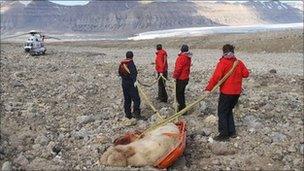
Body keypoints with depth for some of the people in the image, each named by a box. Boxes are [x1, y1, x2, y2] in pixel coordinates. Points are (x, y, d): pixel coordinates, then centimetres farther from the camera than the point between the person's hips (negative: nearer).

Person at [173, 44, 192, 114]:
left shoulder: (182, 57, -20)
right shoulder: (188, 57, 10)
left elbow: (178, 68, -21)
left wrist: (175, 76, -10)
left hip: (180, 79, -10)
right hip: (185, 78, 10)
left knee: (179, 94, -1)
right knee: (181, 93, 20)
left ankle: (182, 108, 2)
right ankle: (182, 108, 29)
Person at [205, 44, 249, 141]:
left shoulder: (223, 63, -12)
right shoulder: (239, 63, 4)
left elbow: (216, 77, -20)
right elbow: (246, 74, 7)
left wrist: (208, 88, -19)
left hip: (226, 92, -6)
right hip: (237, 92, 6)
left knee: (222, 112, 4)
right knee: (229, 111, 20)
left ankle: (224, 135, 5)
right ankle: (232, 132, 23)